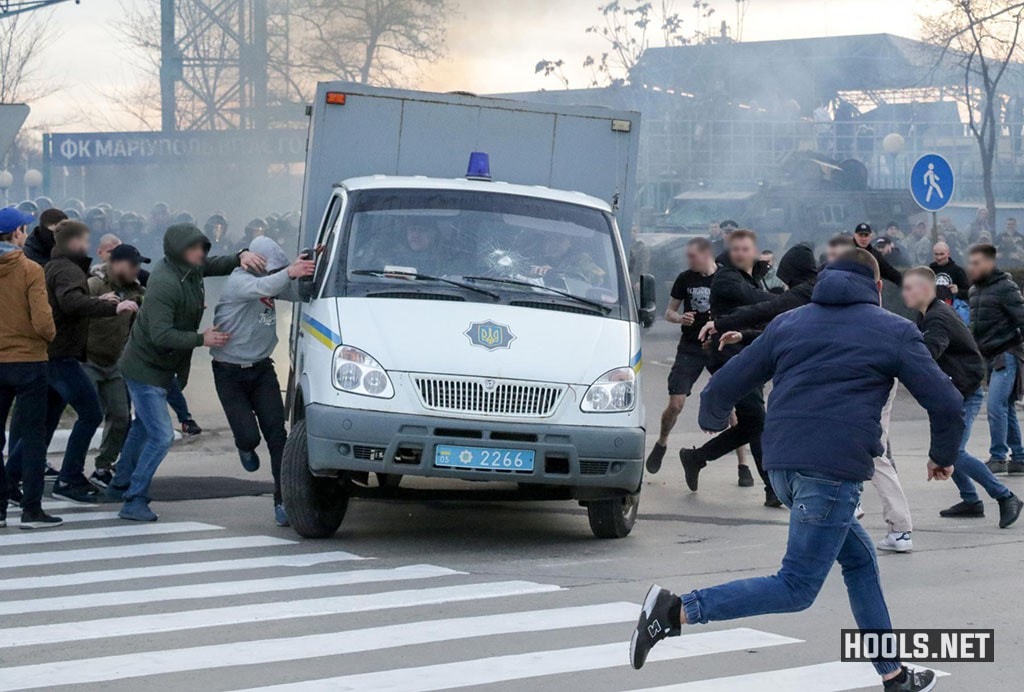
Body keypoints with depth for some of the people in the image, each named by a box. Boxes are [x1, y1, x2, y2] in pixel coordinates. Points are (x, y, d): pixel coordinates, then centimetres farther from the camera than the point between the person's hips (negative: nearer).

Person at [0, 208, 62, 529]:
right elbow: (42, 321, -18)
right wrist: (51, 336, 3)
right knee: (33, 436, 4)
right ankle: (31, 509, 3)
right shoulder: (30, 270, -12)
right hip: (28, 360, -4)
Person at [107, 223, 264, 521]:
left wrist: (242, 256, -10)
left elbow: (218, 265, 12)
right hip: (145, 369, -10)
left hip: (162, 366, 10)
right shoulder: (164, 283, -28)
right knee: (161, 436, -14)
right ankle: (134, 501, -7)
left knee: (144, 427, 26)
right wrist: (202, 339, -29)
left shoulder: (190, 269, -2)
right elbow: (161, 335, -32)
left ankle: (120, 485, 42)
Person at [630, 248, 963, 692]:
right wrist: (943, 455, 23)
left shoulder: (788, 323, 19)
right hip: (835, 469, -6)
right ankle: (679, 610, -19)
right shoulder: (894, 331, 9)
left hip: (782, 466, 6)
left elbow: (726, 384, 19)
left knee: (860, 559, 22)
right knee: (797, 589, -5)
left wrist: (712, 419, 40)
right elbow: (946, 402, 4)